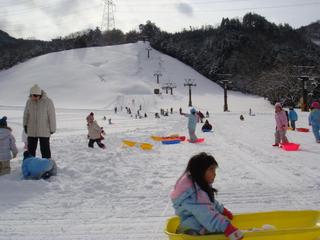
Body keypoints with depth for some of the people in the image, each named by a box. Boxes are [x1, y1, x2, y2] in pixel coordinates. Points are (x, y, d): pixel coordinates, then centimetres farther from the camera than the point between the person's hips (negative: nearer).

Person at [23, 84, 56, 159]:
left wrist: (52, 129, -5)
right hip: (31, 131, 4)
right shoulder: (29, 102, 0)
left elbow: (52, 116, -8)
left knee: (45, 150, -1)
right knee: (31, 149, 9)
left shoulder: (48, 101, -12)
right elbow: (26, 114, 10)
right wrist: (25, 125, -2)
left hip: (44, 131, -4)